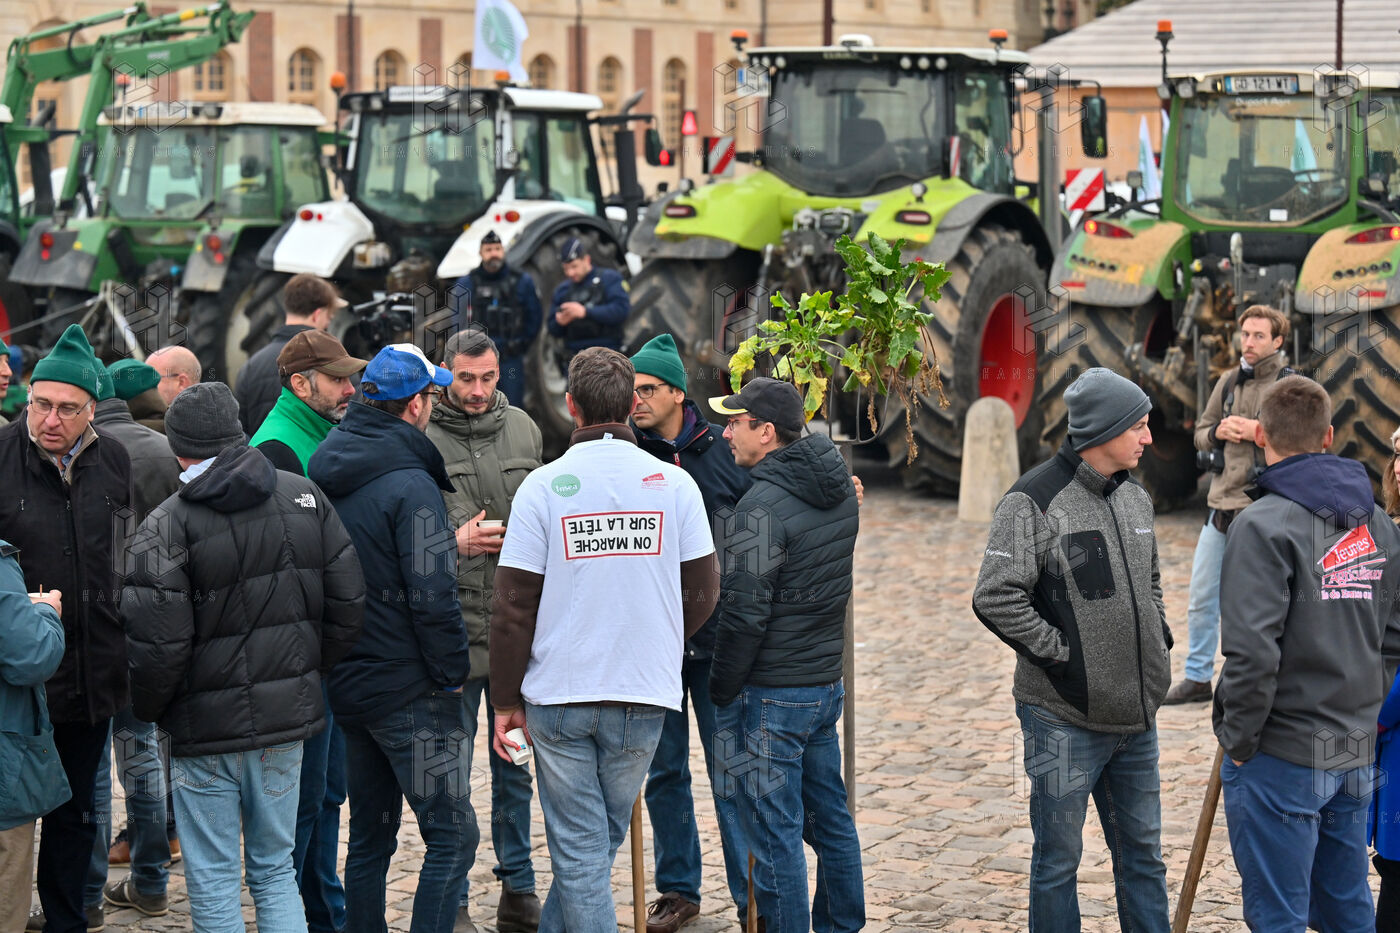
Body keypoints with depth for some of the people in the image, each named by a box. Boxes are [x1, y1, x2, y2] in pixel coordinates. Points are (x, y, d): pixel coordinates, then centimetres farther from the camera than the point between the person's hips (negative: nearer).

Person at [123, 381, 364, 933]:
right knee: (275, 869, 16)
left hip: (207, 724, -4)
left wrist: (147, 710, 3)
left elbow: (156, 642, -16)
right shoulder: (305, 497, 2)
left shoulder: (167, 526, -12)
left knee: (213, 884, 5)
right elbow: (349, 602, 5)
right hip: (287, 720, 5)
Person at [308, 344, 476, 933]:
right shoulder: (410, 486, -17)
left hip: (348, 683, 9)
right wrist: (453, 674, -10)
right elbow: (432, 598, -21)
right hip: (408, 690, -9)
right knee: (453, 837, -5)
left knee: (369, 836, 16)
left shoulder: (328, 475, 8)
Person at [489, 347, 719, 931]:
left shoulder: (543, 486, -7)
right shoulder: (674, 484, -2)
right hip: (645, 696, 2)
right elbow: (702, 592, 3)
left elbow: (513, 606, -6)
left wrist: (506, 701, 2)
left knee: (579, 848, 5)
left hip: (559, 694, -2)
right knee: (603, 836, 18)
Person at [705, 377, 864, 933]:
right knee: (830, 818, 18)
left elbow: (743, 612, -18)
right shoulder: (839, 490, 7)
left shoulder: (763, 506, -19)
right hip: (827, 680, 9)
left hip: (771, 696, -9)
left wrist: (722, 692, -9)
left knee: (775, 836, -1)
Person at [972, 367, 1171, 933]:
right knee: (1058, 860, 4)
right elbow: (996, 598, -19)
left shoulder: (1135, 498, 10)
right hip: (1064, 718, -7)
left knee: (1143, 854, 15)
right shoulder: (1034, 502, -13)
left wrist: (1158, 641, 11)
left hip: (1136, 715, 7)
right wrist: (1062, 655, -16)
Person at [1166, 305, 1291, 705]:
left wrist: (1256, 431, -19)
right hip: (1221, 505, 6)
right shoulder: (1228, 382, 12)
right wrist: (1219, 432, -5)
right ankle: (1197, 678, 22)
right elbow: (1200, 433, 17)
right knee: (1201, 598, 11)